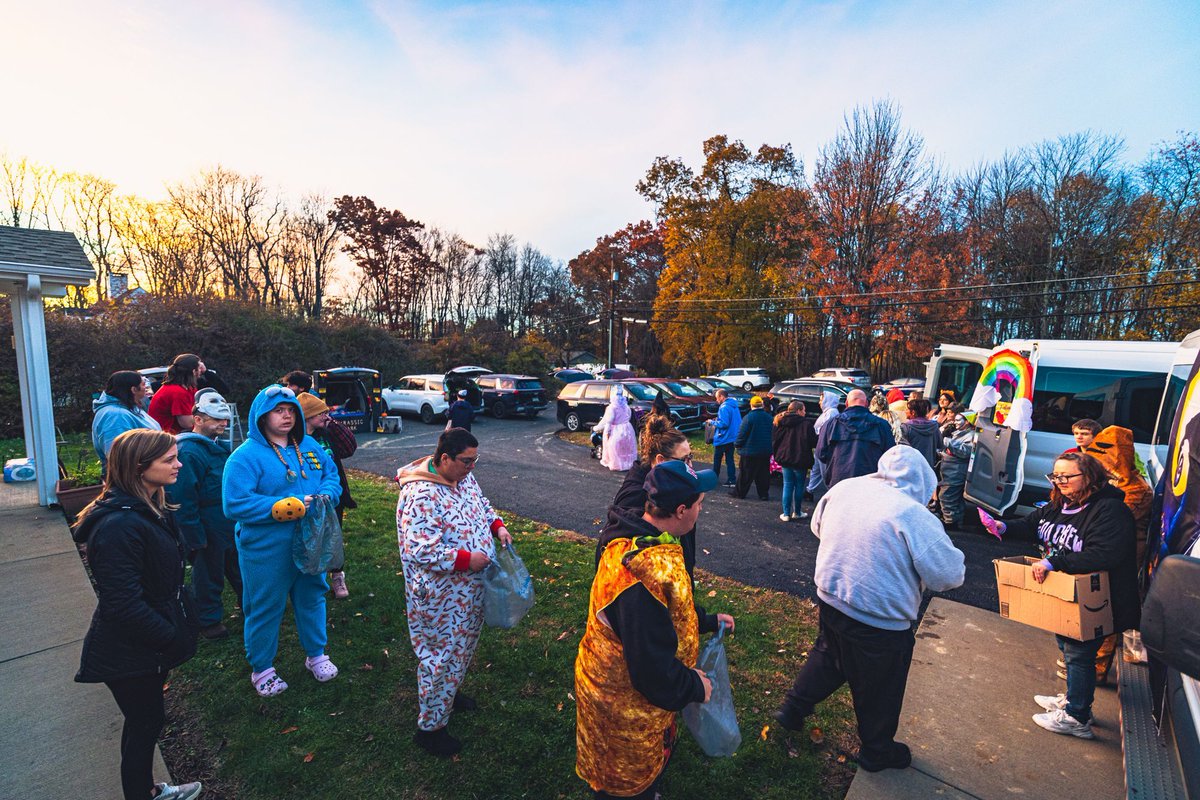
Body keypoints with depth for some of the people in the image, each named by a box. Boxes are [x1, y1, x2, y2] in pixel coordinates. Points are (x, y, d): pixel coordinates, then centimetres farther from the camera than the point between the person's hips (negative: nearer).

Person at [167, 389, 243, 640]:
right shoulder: (188, 452, -20)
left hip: (232, 525, 8)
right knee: (209, 575, 10)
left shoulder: (222, 445, 7)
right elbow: (184, 500, -20)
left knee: (239, 567, 21)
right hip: (209, 530, -8)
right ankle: (209, 620, 28)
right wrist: (195, 539, -17)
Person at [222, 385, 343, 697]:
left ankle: (316, 654, 40)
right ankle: (261, 668, 34)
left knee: (312, 598, 19)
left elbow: (332, 476, 9)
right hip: (266, 551, -5)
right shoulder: (245, 456, -15)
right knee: (266, 607, 11)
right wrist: (284, 508, -24)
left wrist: (325, 496, -13)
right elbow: (235, 505, -20)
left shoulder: (310, 446, 2)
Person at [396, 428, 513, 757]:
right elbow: (419, 549, -33)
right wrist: (466, 560, -29)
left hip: (469, 588, 9)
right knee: (443, 654, 8)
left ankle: (448, 692, 53)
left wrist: (497, 526, -4)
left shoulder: (464, 477, -2)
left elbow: (482, 504, 14)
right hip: (440, 595, -8)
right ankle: (430, 726, 31)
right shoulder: (421, 495, -30)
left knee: (462, 645, 27)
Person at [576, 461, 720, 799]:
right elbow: (653, 666, -32)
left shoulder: (633, 539, -7)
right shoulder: (649, 572, -40)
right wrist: (694, 687, -15)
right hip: (627, 706, -8)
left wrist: (707, 620, 16)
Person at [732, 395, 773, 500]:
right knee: (763, 474, 11)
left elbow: (742, 434, -13)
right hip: (766, 452, 5)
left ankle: (739, 492, 14)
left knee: (745, 473, 5)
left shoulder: (748, 417, -14)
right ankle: (764, 494, 14)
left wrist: (737, 445, 2)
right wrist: (769, 446, 21)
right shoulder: (769, 418, 3)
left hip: (750, 451, -5)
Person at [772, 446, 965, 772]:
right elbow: (950, 575, -19)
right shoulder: (913, 515, -25)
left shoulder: (842, 488, -6)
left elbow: (817, 527, 11)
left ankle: (792, 707, 42)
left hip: (830, 600, 5)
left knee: (827, 656, 31)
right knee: (879, 691, 20)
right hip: (881, 624, -5)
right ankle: (877, 751, 43)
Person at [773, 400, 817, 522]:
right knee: (799, 486, 10)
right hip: (800, 460, -4)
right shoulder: (806, 423, -13)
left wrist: (777, 455, 17)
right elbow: (813, 442, -13)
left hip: (785, 459, 4)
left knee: (787, 486, 10)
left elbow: (774, 439, 6)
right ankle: (797, 513, 20)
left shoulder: (781, 423, 2)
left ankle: (786, 514, 9)